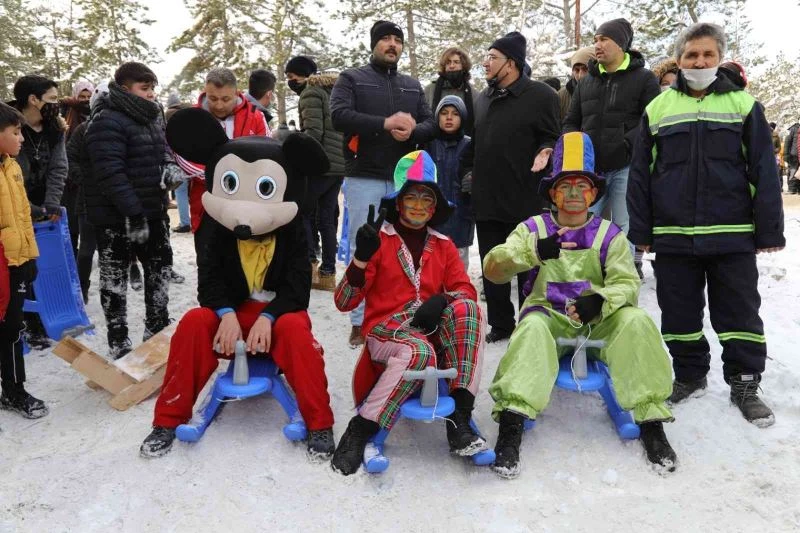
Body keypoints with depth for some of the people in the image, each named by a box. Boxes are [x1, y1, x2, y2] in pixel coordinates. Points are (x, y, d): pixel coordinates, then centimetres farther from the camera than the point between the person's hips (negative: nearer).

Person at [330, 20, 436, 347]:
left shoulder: (413, 86, 20)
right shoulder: (351, 79, 6)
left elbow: (431, 124, 11)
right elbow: (339, 116, -11)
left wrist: (411, 131, -12)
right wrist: (385, 123, -17)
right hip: (363, 178, -4)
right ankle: (360, 322, 6)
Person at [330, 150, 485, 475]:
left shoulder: (443, 246, 14)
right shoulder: (380, 240, 1)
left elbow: (466, 290, 5)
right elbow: (344, 302, -6)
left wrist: (441, 301, -18)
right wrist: (362, 257, -23)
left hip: (432, 332, 4)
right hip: (386, 330, -4)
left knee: (466, 308, -25)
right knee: (419, 352, -38)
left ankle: (460, 415, -27)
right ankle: (360, 430, -25)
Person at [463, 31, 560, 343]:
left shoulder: (540, 95, -5)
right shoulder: (483, 98, 15)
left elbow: (553, 137, -3)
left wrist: (545, 150, -23)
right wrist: (467, 170, 16)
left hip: (525, 201, -6)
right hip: (486, 199, 6)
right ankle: (500, 323, 23)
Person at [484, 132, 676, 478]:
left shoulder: (609, 234, 7)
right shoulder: (534, 228, 4)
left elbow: (627, 283, -4)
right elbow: (492, 268, -11)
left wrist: (600, 301, -28)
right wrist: (534, 251, -31)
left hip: (598, 316, 2)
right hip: (549, 313, -1)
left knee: (635, 321, -27)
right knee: (532, 328, -34)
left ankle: (651, 420, -19)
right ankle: (511, 422, -38)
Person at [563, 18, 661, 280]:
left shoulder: (644, 79, 3)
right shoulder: (587, 82, 16)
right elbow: (571, 122, 18)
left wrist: (626, 144, -18)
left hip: (626, 167, -4)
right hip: (590, 167, 4)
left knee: (625, 228, 1)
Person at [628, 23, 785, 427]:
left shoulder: (743, 104, 5)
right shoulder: (658, 108, 7)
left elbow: (764, 171, 2)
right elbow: (640, 175, 6)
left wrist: (769, 230, -3)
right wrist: (640, 232, 2)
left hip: (732, 236, -1)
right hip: (673, 236, 1)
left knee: (740, 314, 7)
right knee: (680, 314, 10)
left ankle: (744, 385, 21)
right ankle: (690, 376, 28)